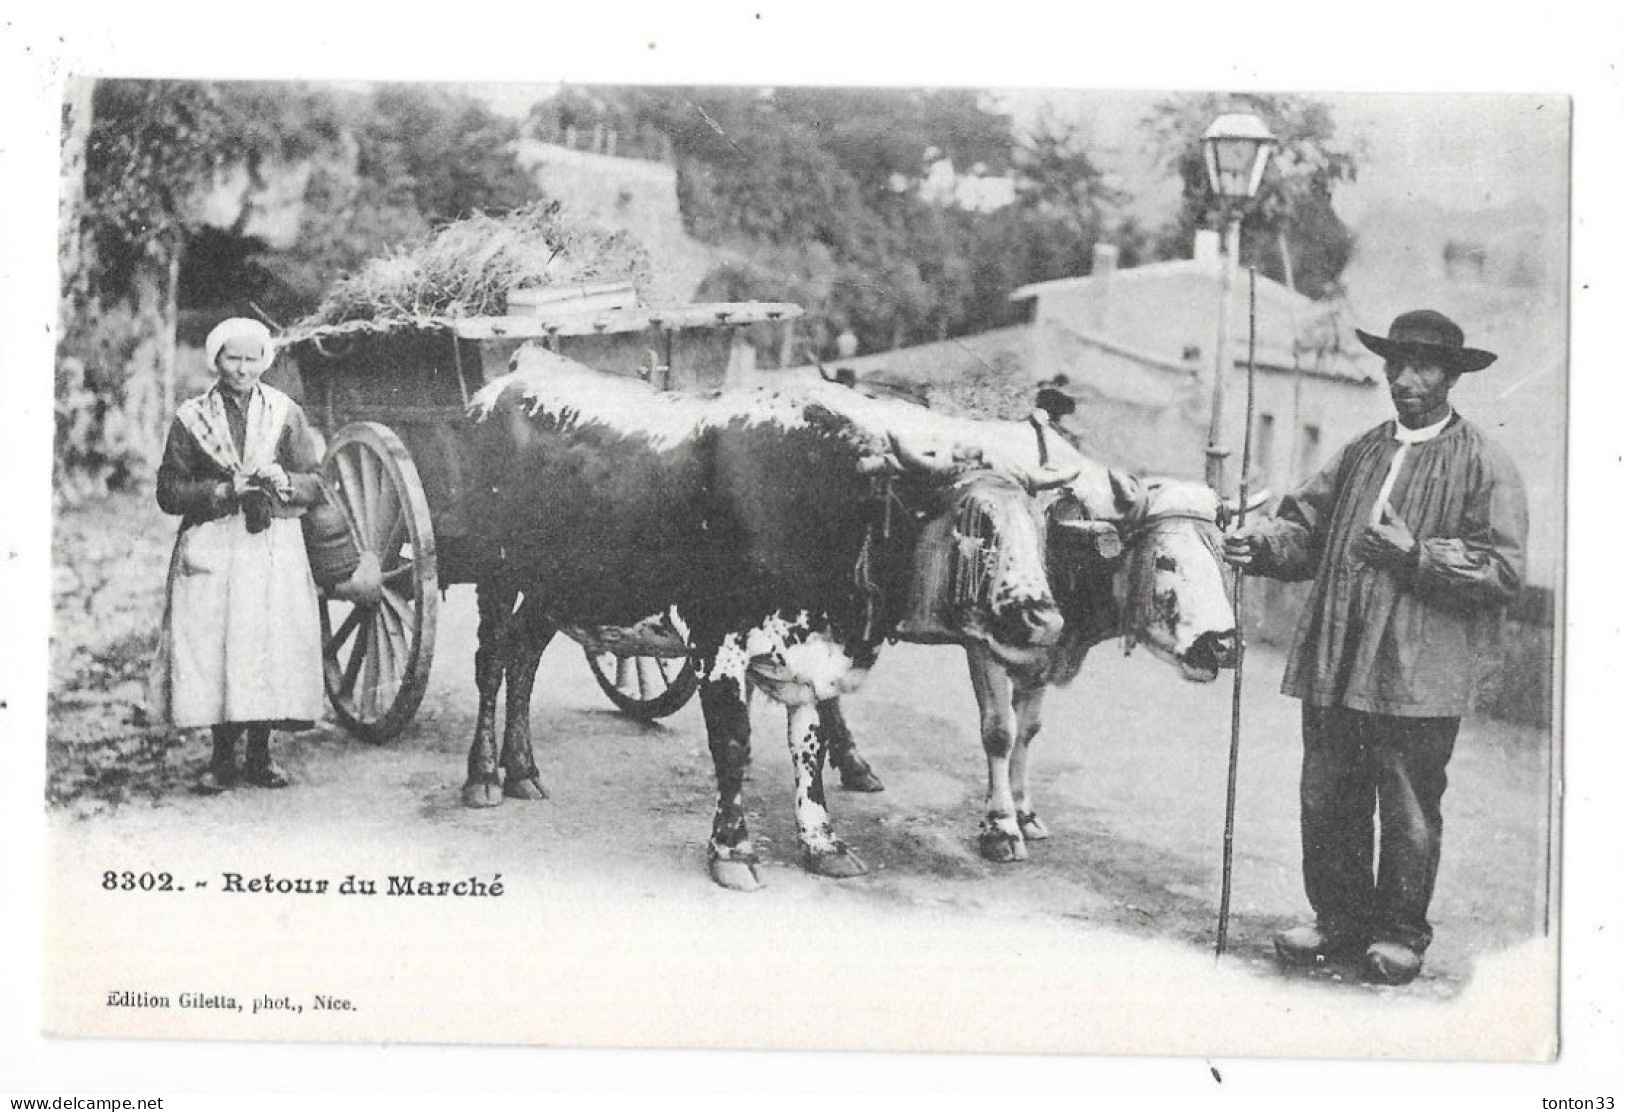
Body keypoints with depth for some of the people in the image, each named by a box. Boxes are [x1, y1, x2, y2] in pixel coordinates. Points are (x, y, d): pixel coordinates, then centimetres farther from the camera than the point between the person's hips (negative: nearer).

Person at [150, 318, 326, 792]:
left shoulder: (286, 414, 9)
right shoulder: (191, 418, 6)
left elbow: (317, 485, 8)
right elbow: (169, 492, 2)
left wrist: (283, 481, -13)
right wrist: (222, 491, -13)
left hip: (273, 546, 1)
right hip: (209, 550, -1)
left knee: (272, 644, -3)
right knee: (212, 650, -6)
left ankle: (260, 754, 10)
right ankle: (223, 757, 5)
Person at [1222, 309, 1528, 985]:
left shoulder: (1484, 467, -1)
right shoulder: (1360, 454, 16)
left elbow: (1504, 571, -8)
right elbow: (1306, 526, 14)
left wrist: (1416, 555, -16)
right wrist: (1261, 544, -7)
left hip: (1418, 675, -5)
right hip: (1335, 667, 5)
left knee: (1409, 814, 5)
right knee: (1326, 803, 10)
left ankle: (1399, 935, 22)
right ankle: (1340, 919, 27)